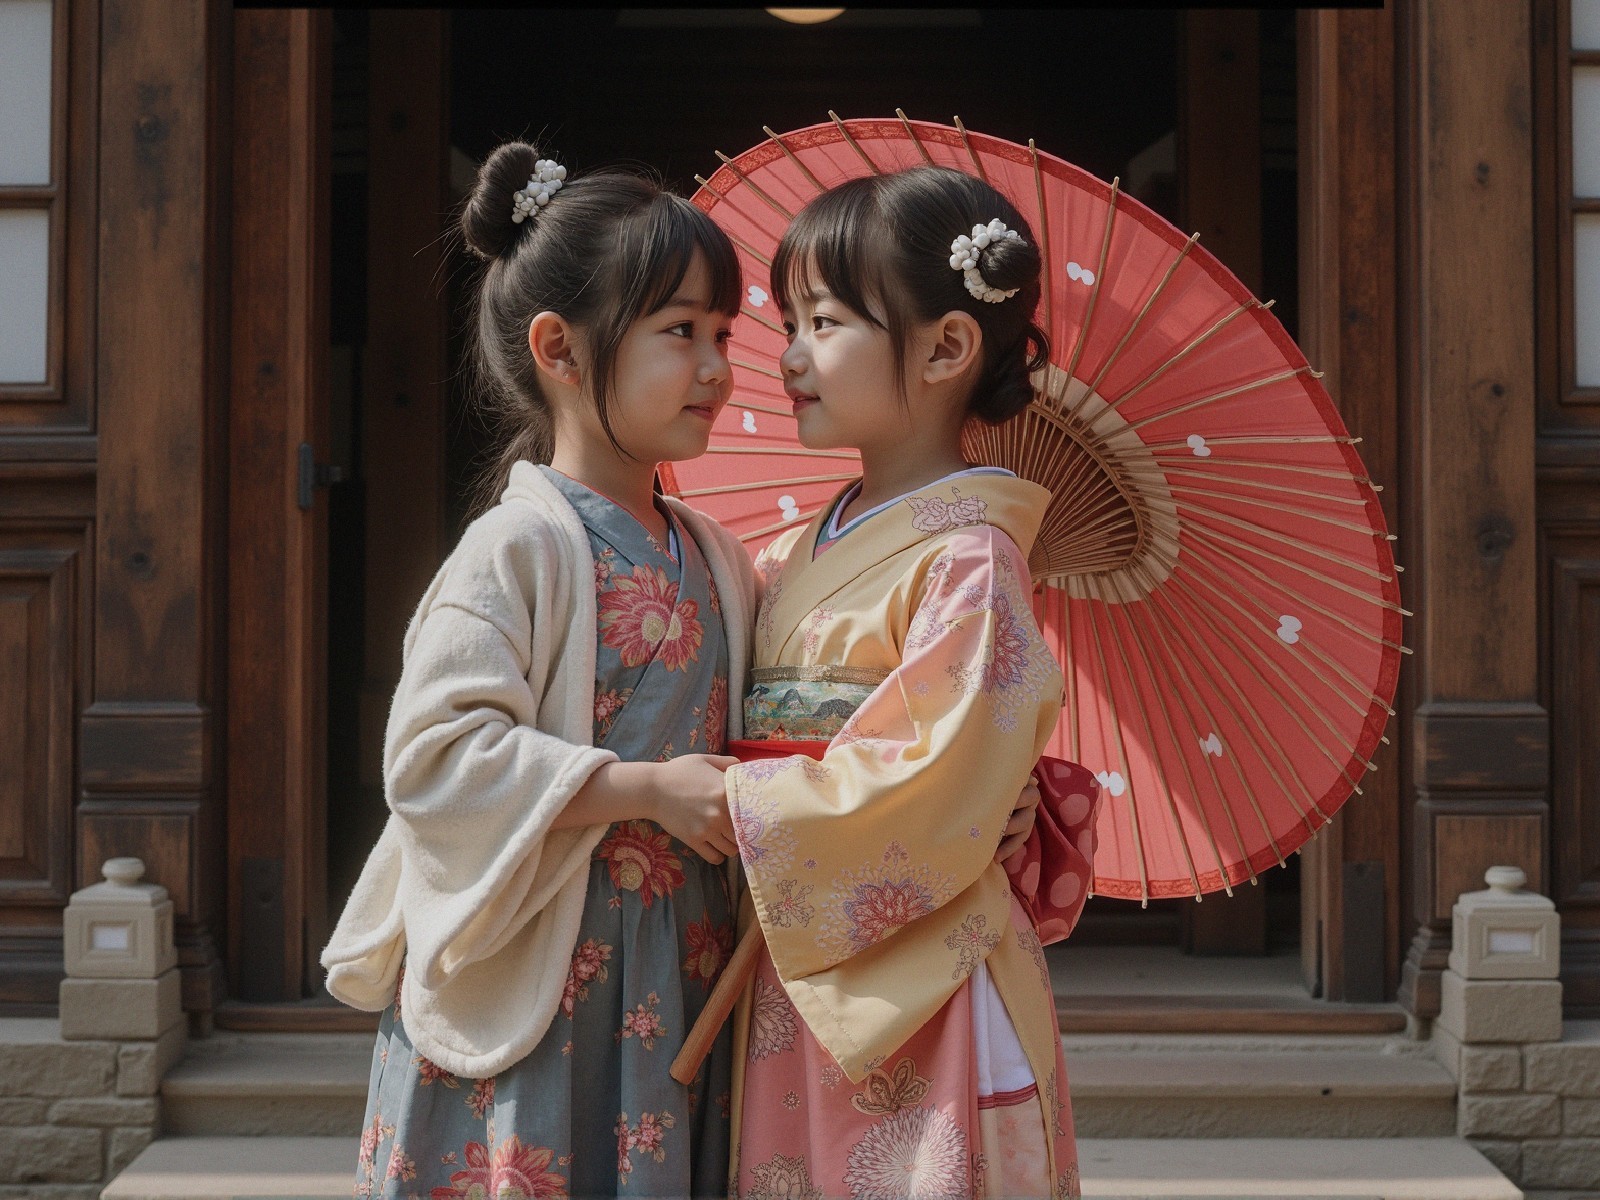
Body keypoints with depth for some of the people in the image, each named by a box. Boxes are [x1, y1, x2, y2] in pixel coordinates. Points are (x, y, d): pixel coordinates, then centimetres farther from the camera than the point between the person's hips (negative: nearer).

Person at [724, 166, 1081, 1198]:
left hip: (916, 1002, -7)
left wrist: (739, 805, -15)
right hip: (794, 986, 7)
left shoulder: (966, 562, -11)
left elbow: (934, 786, -19)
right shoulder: (807, 550, 12)